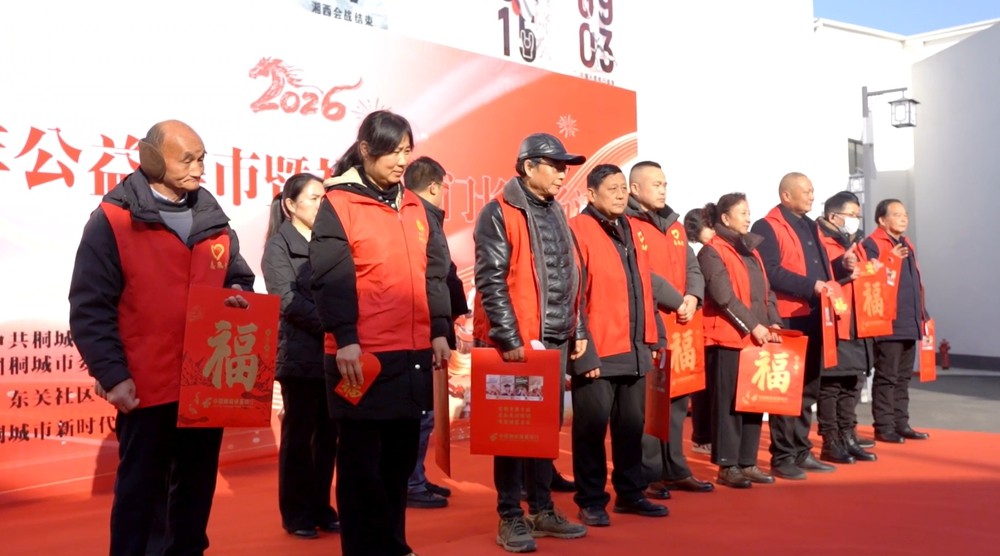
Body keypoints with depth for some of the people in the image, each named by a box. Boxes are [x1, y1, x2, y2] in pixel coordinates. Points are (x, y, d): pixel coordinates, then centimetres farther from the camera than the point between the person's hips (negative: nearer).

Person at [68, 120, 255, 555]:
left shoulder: (214, 220, 9)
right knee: (139, 490, 8)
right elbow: (90, 308, -9)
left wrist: (239, 296, -5)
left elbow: (238, 278, 19)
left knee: (197, 487, 15)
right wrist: (113, 375, -15)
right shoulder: (113, 219, -7)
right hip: (147, 386, -5)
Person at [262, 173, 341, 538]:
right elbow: (289, 301, -10)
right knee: (298, 434, 3)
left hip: (333, 353, 5)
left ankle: (321, 507, 20)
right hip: (301, 354, -5)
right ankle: (296, 513, 14)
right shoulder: (279, 245, -1)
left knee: (328, 433, 9)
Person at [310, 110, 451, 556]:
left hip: (413, 353, 6)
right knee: (362, 462, 3)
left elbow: (434, 273, 15)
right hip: (363, 355, -6)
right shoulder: (338, 204, -3)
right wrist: (344, 338, -17)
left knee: (401, 457, 14)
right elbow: (331, 278, -10)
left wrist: (439, 331, 9)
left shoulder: (415, 206, 14)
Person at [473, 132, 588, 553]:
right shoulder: (499, 214, -7)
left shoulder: (556, 215, 16)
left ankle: (542, 509, 24)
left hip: (555, 340, 7)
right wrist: (509, 337, -19)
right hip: (516, 341, -7)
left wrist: (578, 330, 14)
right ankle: (510, 517, 9)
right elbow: (491, 281, -14)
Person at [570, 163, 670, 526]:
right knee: (592, 425, 3)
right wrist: (584, 351, -16)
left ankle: (630, 493, 28)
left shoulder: (633, 230, 15)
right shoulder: (578, 230, -8)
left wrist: (651, 338, 14)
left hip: (634, 350, 7)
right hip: (597, 353, -7)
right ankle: (591, 501, 15)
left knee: (632, 424, 14)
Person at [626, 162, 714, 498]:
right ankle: (649, 475, 4)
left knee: (677, 399, 12)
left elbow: (692, 267, 14)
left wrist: (692, 297, -6)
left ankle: (675, 470, 22)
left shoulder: (675, 226, 17)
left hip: (679, 326, 8)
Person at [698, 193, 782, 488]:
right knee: (728, 402, -3)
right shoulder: (712, 251, -6)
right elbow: (723, 296, -15)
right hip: (727, 338, -8)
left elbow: (766, 290, 16)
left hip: (757, 338, 8)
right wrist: (753, 324, -16)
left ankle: (748, 462, 17)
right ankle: (727, 466, 4)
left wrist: (772, 322, 1)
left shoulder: (751, 250, 18)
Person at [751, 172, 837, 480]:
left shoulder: (810, 226, 21)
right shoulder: (767, 228, -6)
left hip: (814, 318, 8)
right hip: (787, 320, -8)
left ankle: (801, 451, 22)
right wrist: (809, 286, -21)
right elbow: (770, 273, -18)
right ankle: (782, 456, 3)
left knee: (809, 387, 12)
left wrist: (829, 287, 7)